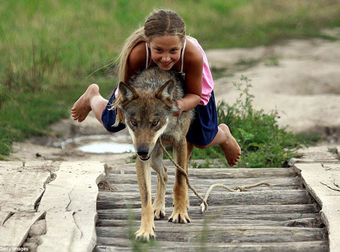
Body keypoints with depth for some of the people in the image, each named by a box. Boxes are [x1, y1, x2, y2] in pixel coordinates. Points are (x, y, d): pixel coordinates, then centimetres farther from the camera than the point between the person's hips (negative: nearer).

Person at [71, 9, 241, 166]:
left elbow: (195, 95, -26)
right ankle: (93, 96, 51)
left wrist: (181, 105, -47)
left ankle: (223, 135, 45)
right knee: (111, 123, 13)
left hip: (185, 84, 0)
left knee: (202, 141, 5)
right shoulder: (136, 55, -47)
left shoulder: (193, 55, -47)